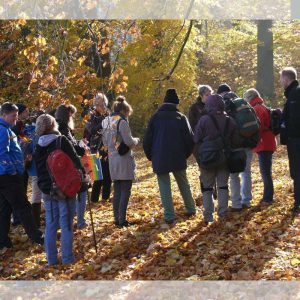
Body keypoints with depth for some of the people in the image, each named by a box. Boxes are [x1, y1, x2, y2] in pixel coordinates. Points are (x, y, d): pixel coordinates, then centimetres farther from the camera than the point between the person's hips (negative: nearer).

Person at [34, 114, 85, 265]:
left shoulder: (38, 147, 5)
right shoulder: (62, 141, -11)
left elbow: (38, 169, 13)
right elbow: (75, 160, -10)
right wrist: (83, 174, 3)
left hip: (47, 189, 5)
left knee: (50, 224, 10)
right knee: (66, 224, 2)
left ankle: (52, 259, 14)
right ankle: (67, 258, 6)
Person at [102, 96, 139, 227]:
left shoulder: (106, 122, 9)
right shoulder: (122, 122, -13)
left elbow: (105, 142, 16)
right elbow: (129, 142, -15)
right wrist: (136, 140, 5)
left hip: (112, 159, 7)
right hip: (124, 159, -7)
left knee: (117, 190, 12)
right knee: (125, 191, -1)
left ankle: (117, 218, 13)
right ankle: (122, 219, -2)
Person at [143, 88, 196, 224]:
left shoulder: (155, 117, 0)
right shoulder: (181, 118, -2)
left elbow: (147, 140, 1)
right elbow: (190, 139, -3)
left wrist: (151, 156, 13)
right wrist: (185, 154, 11)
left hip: (159, 159, -1)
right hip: (178, 158, 1)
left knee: (165, 188, 3)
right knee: (184, 185, 18)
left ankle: (169, 216, 0)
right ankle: (191, 209, 28)